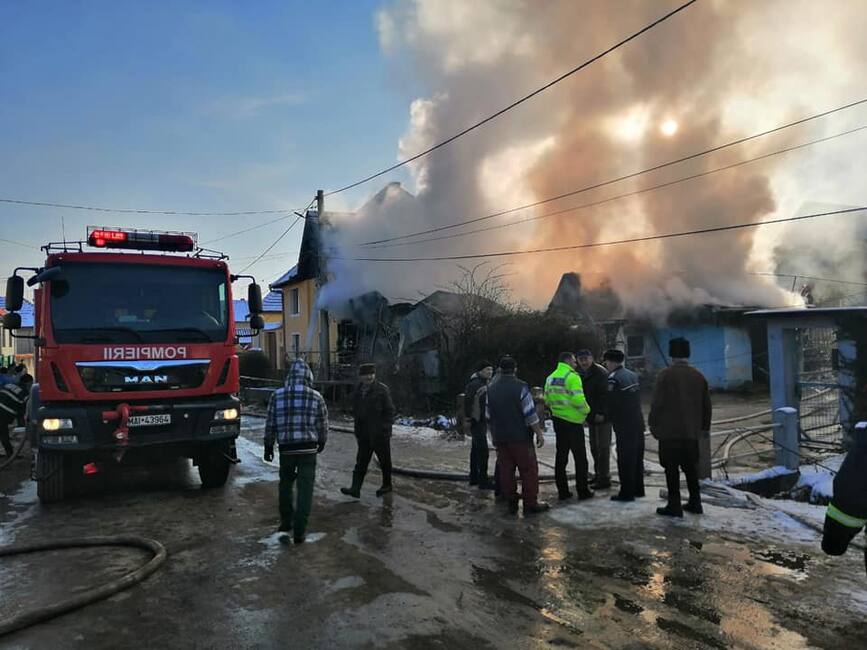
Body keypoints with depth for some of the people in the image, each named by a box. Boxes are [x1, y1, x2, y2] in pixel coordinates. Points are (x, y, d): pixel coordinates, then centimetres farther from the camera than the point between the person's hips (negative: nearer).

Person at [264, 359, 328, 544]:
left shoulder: (277, 395, -2)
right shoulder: (316, 397, -4)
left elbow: (270, 424, 3)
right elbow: (323, 424, 4)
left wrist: (268, 446, 14)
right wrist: (322, 442, 21)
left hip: (286, 449, 2)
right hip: (308, 449, -2)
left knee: (286, 484, 21)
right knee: (305, 489, 3)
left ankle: (286, 523, 31)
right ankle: (299, 531, 3)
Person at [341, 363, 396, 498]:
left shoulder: (382, 390, -10)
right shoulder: (358, 391, 8)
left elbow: (389, 411, -9)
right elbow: (356, 412, 15)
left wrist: (385, 430, -14)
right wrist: (357, 432, 12)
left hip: (380, 433, -5)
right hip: (364, 434, 5)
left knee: (384, 461, 9)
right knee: (361, 462, 3)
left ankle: (387, 485, 25)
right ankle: (355, 489, 3)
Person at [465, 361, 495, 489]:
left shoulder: (486, 383, 13)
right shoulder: (475, 384, -17)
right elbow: (467, 401, -21)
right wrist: (468, 419, -21)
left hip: (483, 421, 10)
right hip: (476, 421, -10)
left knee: (476, 449, 16)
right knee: (483, 450, -11)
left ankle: (474, 477, 25)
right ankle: (483, 481, -7)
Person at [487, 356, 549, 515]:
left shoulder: (491, 389, 7)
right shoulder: (521, 387, -11)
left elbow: (489, 417, 12)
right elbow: (530, 414, -14)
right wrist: (539, 433, -6)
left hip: (500, 438, 5)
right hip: (520, 437, -5)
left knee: (506, 471, 10)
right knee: (529, 470, 3)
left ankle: (511, 503, 15)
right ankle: (531, 504, 5)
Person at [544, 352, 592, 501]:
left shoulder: (550, 378, 9)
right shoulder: (572, 376, -13)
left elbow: (547, 400, 11)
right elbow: (578, 399, -20)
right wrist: (586, 410, -3)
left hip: (558, 420, 7)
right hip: (573, 421, -7)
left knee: (561, 456, 11)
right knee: (580, 456, 4)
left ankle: (562, 491, 15)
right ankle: (583, 491, 8)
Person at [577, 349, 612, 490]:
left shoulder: (600, 373, -15)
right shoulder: (581, 374, 12)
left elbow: (605, 394, -21)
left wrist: (601, 413, -24)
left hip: (602, 417, -9)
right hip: (591, 417, 9)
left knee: (603, 447, -3)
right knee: (594, 447, 16)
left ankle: (604, 478, 3)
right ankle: (598, 474, 27)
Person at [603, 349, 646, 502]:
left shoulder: (613, 378, -15)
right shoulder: (633, 375, 10)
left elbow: (610, 403, -14)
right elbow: (638, 398, 13)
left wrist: (610, 418, 4)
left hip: (624, 426, -8)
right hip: (638, 422, 8)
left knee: (625, 459, 0)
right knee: (637, 457, 16)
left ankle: (627, 492, 5)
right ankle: (638, 489, 26)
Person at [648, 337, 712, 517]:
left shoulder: (665, 375, -10)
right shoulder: (699, 376, 7)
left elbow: (657, 403, -12)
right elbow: (706, 405, 13)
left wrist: (653, 424, -1)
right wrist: (705, 427, 23)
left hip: (669, 430, -5)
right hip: (692, 431, 5)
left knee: (672, 469, 0)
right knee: (691, 468, 15)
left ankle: (674, 506, 3)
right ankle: (695, 503, 21)